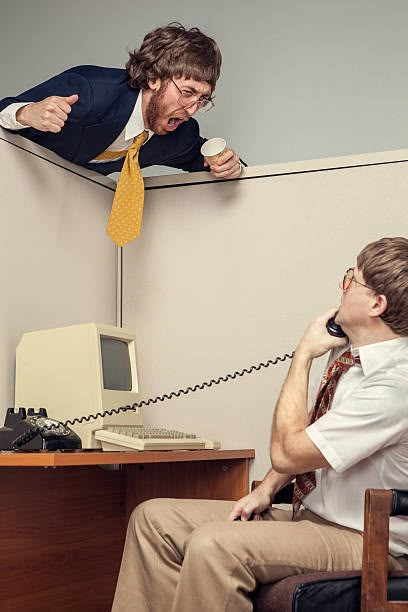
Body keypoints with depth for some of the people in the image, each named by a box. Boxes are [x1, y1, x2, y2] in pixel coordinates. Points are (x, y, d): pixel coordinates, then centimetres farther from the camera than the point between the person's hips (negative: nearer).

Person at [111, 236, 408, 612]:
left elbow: (287, 452, -21)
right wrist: (267, 490, 3)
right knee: (154, 518, -4)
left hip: (365, 542, -9)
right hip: (313, 513, 9)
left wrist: (303, 355, -14)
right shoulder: (346, 351, 4)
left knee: (212, 545, -34)